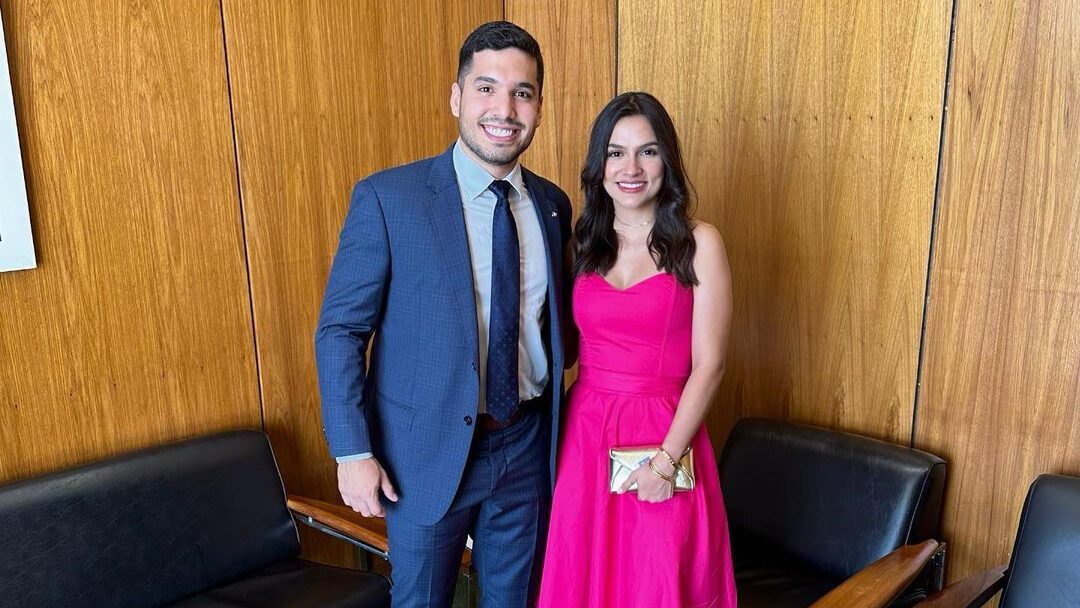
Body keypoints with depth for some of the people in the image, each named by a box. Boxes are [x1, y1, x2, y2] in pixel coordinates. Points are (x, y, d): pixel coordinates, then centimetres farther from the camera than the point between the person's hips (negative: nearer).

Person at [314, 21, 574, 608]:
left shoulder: (552, 204, 1)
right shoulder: (387, 197, -14)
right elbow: (339, 330, -11)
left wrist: (555, 421, 5)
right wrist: (353, 453, -13)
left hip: (526, 446, 4)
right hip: (428, 449, -4)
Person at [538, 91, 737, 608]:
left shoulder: (699, 243, -6)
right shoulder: (582, 243, 5)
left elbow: (709, 363, -8)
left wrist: (666, 459, -13)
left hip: (664, 434, -3)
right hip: (585, 433, 3)